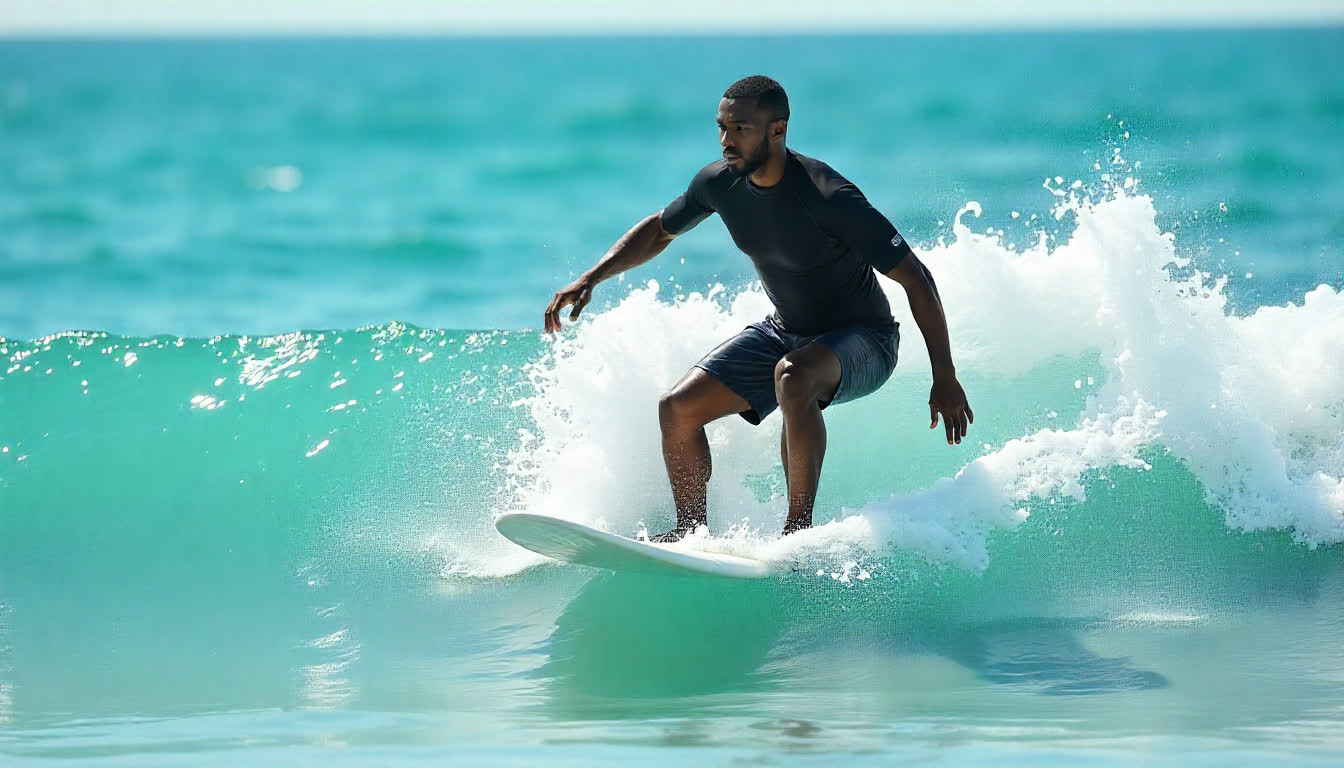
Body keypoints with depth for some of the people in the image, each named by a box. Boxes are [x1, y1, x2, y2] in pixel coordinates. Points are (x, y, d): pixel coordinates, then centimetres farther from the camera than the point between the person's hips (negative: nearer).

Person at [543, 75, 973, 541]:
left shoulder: (829, 198, -30)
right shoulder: (720, 182, -10)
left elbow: (916, 279, -26)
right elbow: (659, 231, 11)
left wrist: (944, 378, -28)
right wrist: (589, 280, -1)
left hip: (862, 343, -7)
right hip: (785, 331, 7)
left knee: (793, 376, -39)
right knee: (678, 408, -6)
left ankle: (799, 527, -29)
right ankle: (691, 533, 9)